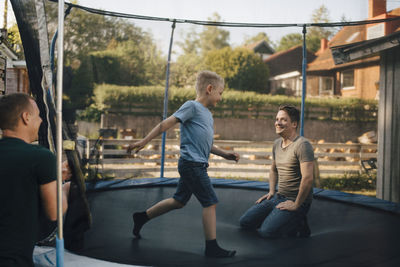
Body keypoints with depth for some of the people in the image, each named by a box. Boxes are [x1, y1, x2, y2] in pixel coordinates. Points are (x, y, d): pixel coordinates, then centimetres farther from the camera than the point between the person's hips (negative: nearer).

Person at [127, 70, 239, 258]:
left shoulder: (207, 114, 18)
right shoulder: (192, 106, -9)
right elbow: (166, 124, -12)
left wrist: (225, 154, 20)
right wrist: (144, 142, -14)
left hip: (196, 166, 10)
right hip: (192, 164, -10)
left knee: (179, 201, 17)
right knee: (210, 202, -7)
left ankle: (142, 217, 31)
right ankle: (212, 247, -1)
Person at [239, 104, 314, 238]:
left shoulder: (302, 145, -19)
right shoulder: (277, 143, 9)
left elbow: (307, 178, -26)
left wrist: (296, 205, -21)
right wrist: (271, 191, 14)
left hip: (295, 201, -8)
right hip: (278, 197, 8)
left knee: (266, 231, -23)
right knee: (245, 222, 2)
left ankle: (299, 224, 0)